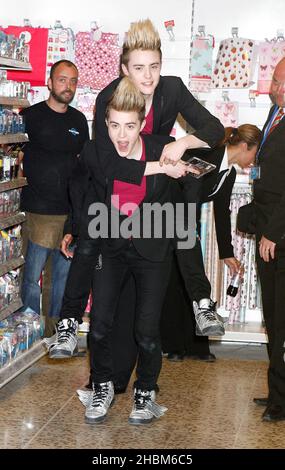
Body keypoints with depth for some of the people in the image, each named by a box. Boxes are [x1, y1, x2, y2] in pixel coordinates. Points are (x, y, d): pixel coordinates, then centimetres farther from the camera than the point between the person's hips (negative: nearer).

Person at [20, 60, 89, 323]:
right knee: (33, 274, -3)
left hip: (72, 211, 5)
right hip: (40, 210, -5)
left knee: (65, 272, 12)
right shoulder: (31, 116, -5)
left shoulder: (78, 120, 11)